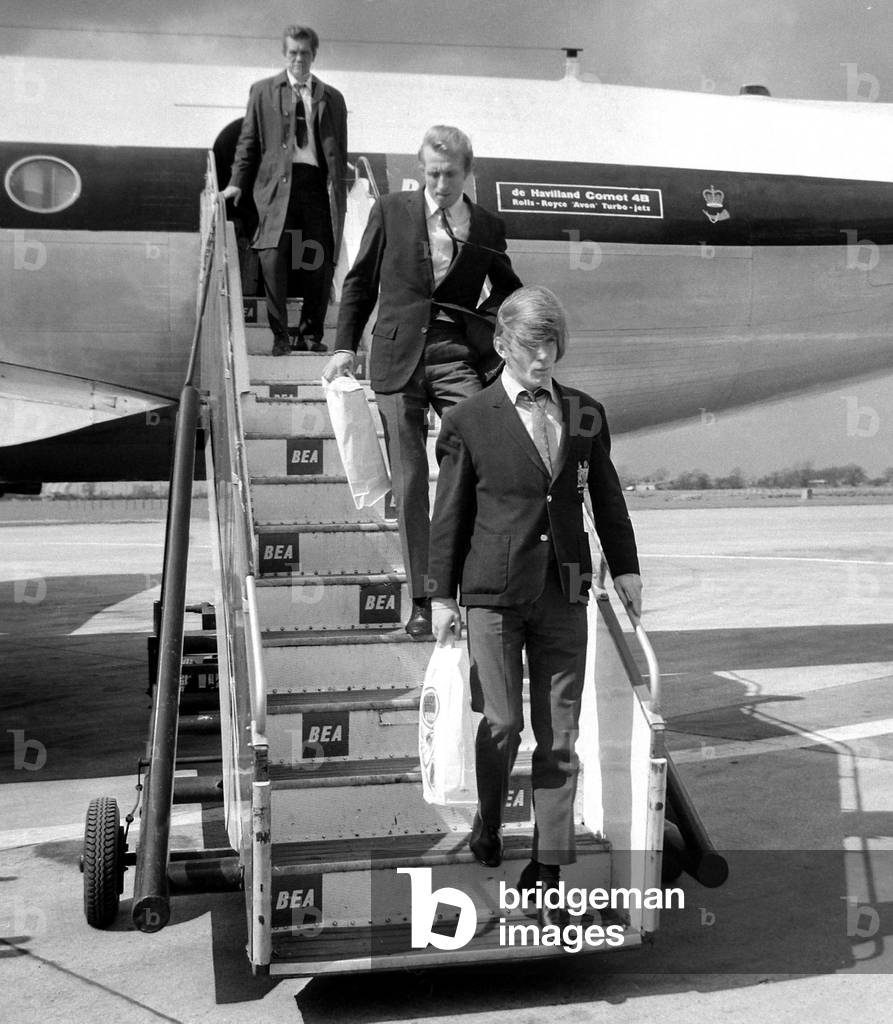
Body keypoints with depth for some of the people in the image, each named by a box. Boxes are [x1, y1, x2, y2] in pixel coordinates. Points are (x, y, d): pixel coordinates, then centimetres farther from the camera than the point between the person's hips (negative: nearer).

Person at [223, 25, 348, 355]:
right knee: (273, 257, -13)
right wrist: (238, 182, 3)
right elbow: (249, 140, 12)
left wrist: (340, 193, 6)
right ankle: (280, 335, -4)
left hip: (318, 184, 2)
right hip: (278, 183, -1)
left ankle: (311, 333, 13)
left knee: (321, 263, -2)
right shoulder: (263, 91, 13)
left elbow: (340, 150, 15)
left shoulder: (332, 98, 16)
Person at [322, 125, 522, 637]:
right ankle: (423, 600, 10)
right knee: (409, 483, 2)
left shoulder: (487, 226, 8)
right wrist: (346, 346, 5)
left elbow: (510, 292, 24)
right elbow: (360, 282, 12)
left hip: (459, 358, 0)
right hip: (398, 359, 0)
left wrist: (487, 327, 7)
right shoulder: (391, 211, 6)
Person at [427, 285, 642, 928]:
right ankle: (489, 817, 35)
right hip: (494, 593, -2)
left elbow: (607, 499, 15)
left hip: (565, 593, 3)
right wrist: (443, 596, 1)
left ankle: (548, 874, 15)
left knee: (560, 736, 4)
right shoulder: (470, 423, -3)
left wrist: (626, 568, 13)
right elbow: (450, 515, 1)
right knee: (503, 724, 2)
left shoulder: (586, 415, 5)